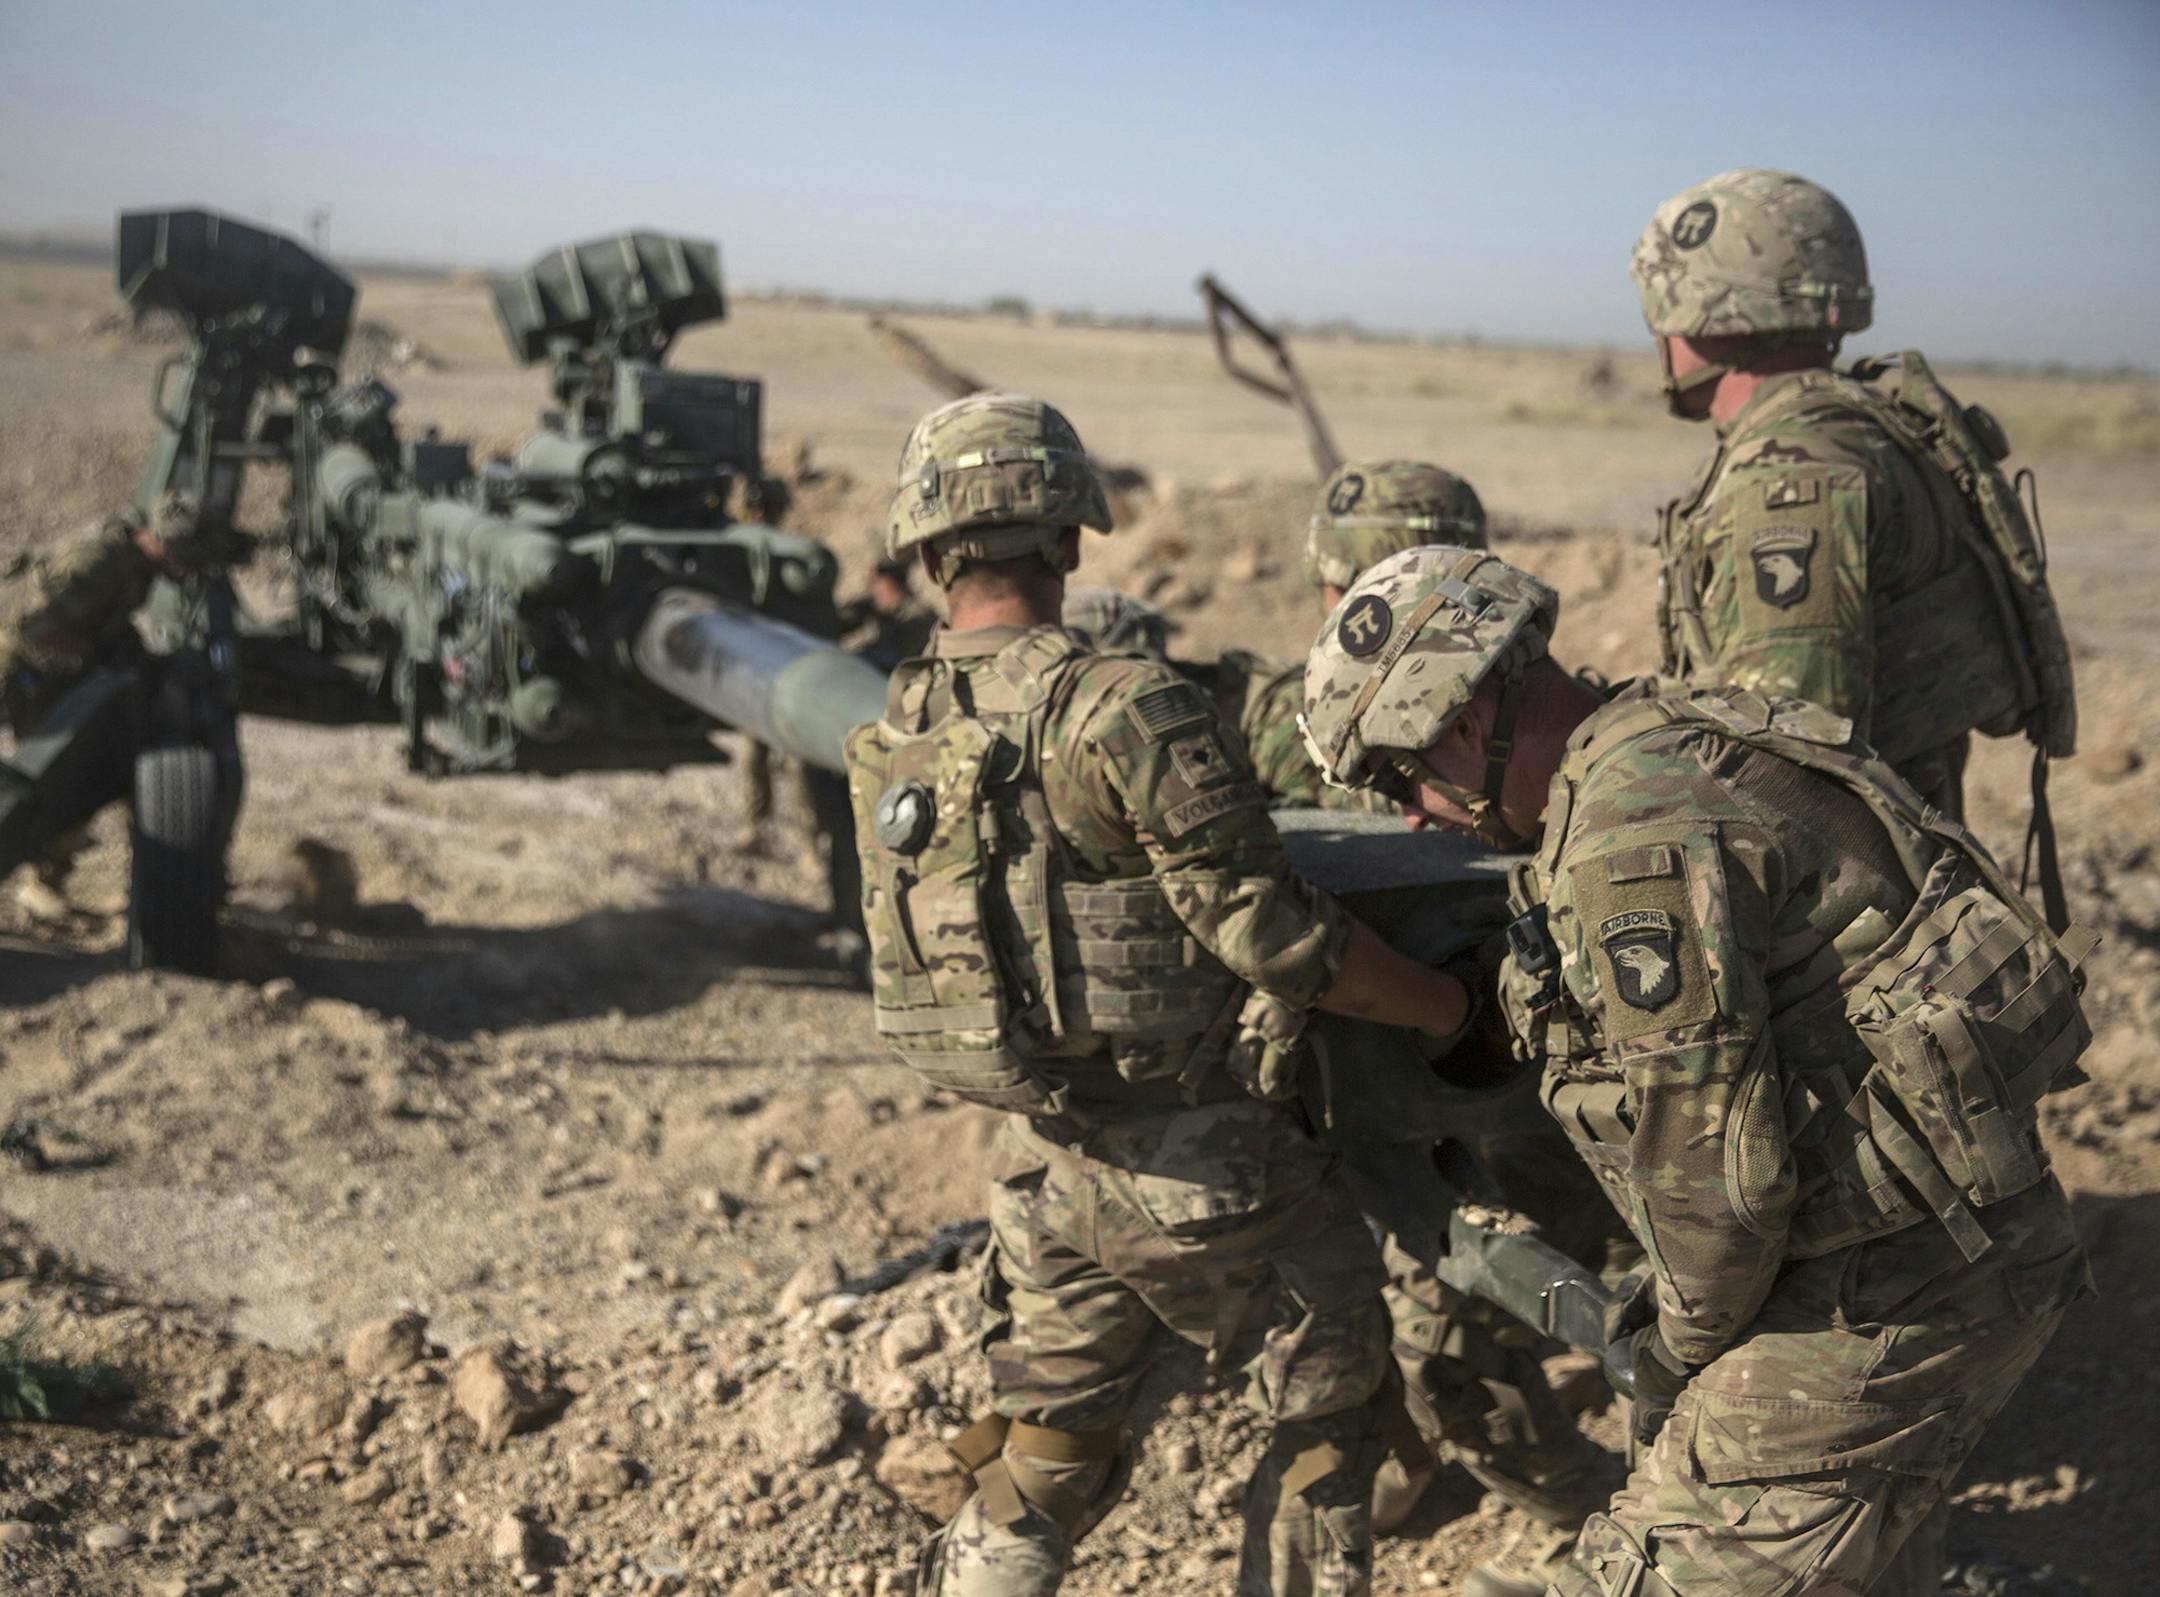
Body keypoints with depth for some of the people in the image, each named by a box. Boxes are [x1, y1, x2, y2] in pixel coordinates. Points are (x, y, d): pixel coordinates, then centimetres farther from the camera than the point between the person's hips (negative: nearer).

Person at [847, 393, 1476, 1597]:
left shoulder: (894, 744, 2)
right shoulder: (1123, 706, -20)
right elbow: (1272, 933, -18)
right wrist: (1444, 1004, -3)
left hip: (1045, 1167, 6)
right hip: (1203, 1164, -6)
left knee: (1042, 1471, 21)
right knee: (1328, 1420, 17)